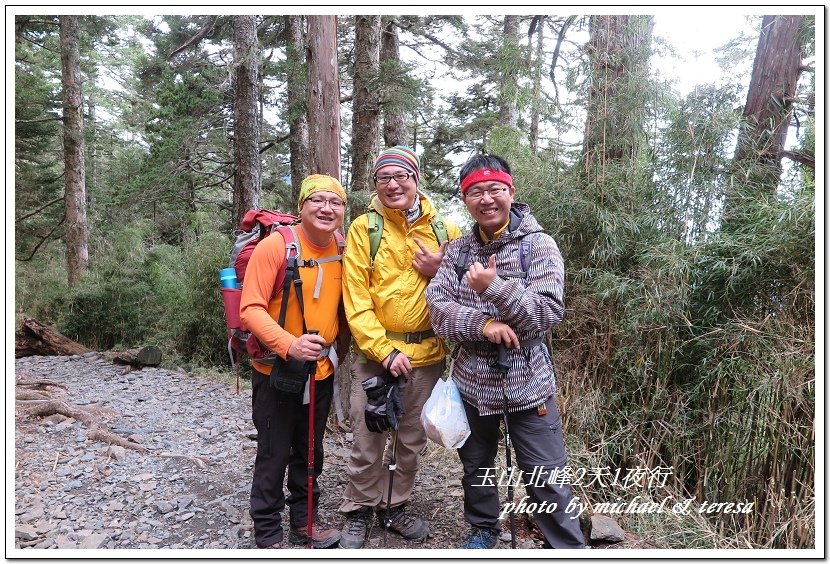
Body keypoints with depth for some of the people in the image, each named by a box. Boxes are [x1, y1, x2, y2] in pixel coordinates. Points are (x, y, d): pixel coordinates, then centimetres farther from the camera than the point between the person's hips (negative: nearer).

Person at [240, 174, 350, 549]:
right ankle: (267, 532, 27)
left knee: (310, 452, 18)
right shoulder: (275, 245, -16)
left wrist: (340, 349, 9)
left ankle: (304, 521, 37)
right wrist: (289, 344, -32)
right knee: (274, 455, 7)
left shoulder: (343, 252, 0)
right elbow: (251, 308, -21)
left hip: (322, 373, 5)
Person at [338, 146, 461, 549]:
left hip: (427, 354, 3)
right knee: (367, 442, 6)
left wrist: (438, 272, -12)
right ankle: (359, 513, 29)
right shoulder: (364, 228, -4)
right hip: (375, 353, -3)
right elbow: (355, 299, -9)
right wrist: (385, 350, -17)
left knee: (412, 440, 16)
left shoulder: (445, 230, 3)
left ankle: (394, 507, 38)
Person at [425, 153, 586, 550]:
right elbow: (437, 307, -8)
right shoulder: (457, 250, 1)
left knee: (546, 480, 6)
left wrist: (495, 287, -30)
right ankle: (482, 530, 46)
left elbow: (549, 311, -18)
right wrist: (481, 324, -24)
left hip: (526, 383, -4)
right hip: (471, 382, 4)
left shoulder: (538, 245, -9)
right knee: (475, 467, 22)